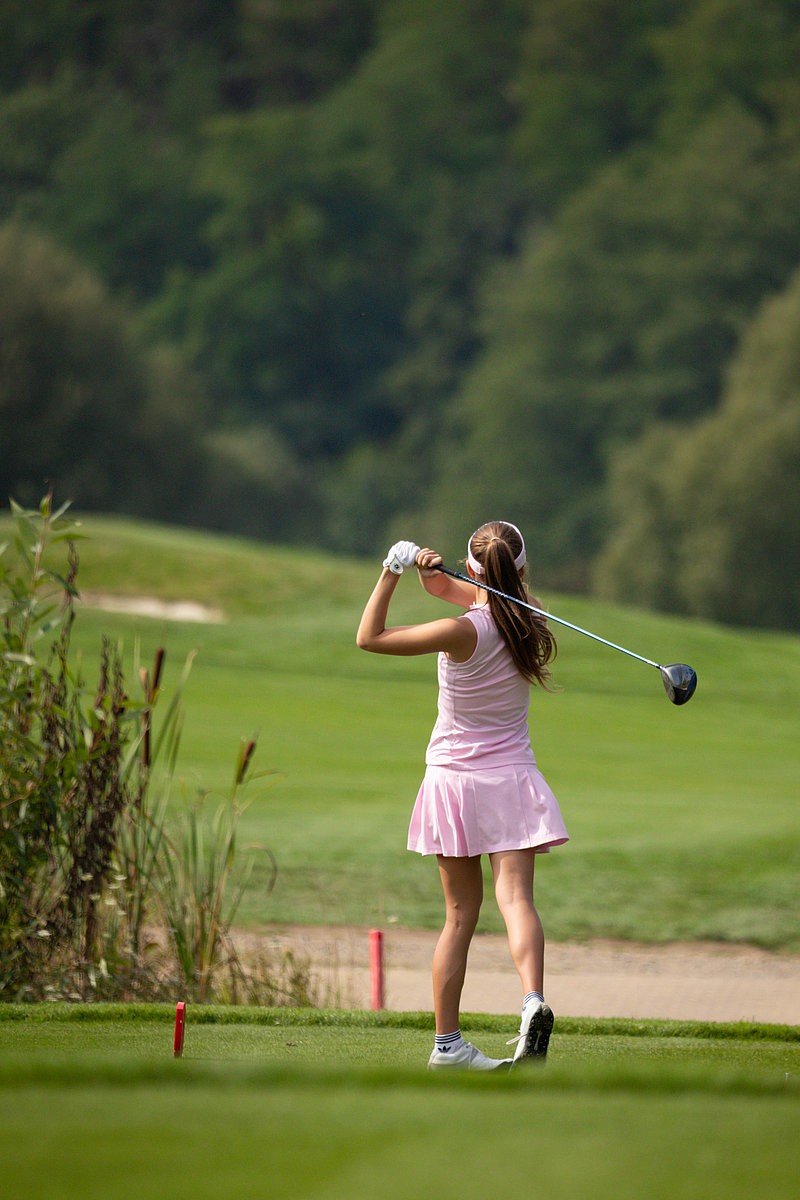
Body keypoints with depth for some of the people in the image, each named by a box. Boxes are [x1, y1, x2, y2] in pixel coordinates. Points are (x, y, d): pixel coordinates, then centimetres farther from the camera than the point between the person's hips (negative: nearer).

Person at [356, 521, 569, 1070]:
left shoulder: (465, 633, -16)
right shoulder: (527, 620, 1)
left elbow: (369, 637, -12)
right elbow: (447, 589, 11)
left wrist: (392, 573, -14)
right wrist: (430, 569, -10)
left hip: (455, 775, -2)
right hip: (512, 775, 2)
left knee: (461, 912, 6)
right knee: (516, 897, -10)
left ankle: (447, 1041, 12)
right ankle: (533, 999, -36)